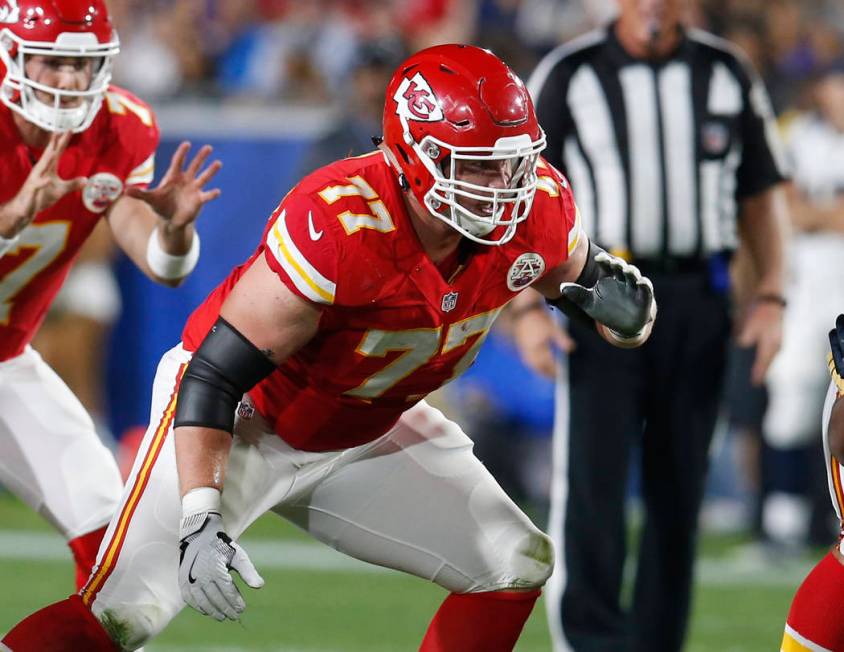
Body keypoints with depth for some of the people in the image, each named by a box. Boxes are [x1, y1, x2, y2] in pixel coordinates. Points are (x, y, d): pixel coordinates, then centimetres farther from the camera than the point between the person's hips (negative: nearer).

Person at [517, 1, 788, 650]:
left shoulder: (728, 74, 8)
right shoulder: (569, 75, 1)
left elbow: (761, 195, 15)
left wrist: (771, 296, 4)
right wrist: (528, 305, -7)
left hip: (698, 303, 3)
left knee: (679, 489, 5)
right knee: (593, 478, -12)